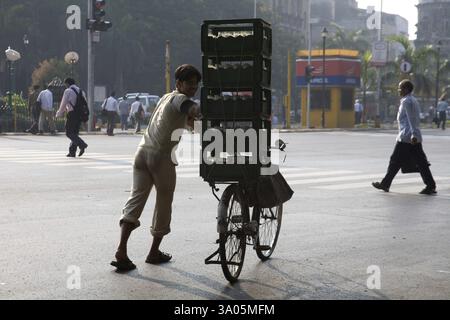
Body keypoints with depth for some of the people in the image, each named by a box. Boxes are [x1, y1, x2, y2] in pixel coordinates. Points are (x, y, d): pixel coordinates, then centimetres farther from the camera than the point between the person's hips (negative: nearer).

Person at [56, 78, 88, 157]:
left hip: (72, 114, -7)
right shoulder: (80, 91, 16)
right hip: (80, 114, 7)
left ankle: (82, 145, -22)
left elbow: (63, 104, -2)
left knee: (69, 133, -3)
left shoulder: (68, 91, -4)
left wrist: (59, 114, 10)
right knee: (75, 133, 12)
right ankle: (72, 152, 10)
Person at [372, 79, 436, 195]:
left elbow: (412, 119, -20)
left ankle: (385, 184, 9)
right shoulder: (414, 101, 19)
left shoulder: (406, 101, -10)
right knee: (421, 162, 4)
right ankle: (431, 186, -2)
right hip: (415, 138, 9)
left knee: (395, 161, 1)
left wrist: (413, 135, -26)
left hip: (406, 138, -9)